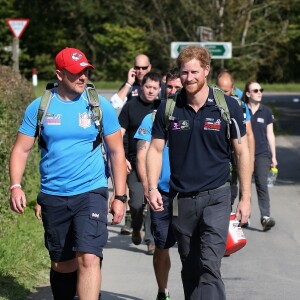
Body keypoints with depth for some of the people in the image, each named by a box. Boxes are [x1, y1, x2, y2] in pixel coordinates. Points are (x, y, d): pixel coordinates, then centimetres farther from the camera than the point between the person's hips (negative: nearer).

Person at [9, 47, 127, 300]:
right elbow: (22, 149, 5)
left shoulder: (100, 106, -1)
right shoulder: (39, 107, 2)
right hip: (53, 197, 2)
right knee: (61, 264, 12)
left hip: (91, 192, -2)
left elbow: (117, 152, 4)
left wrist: (120, 197, 0)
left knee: (89, 258, -19)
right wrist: (15, 186, -10)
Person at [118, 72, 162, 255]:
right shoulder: (131, 106, 1)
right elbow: (119, 134, 1)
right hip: (135, 164, -1)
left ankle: (151, 239, 9)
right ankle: (136, 229, 25)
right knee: (137, 203, -4)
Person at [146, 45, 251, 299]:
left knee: (209, 266, -16)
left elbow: (242, 152, 1)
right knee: (190, 269, 13)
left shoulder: (228, 107, -4)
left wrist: (246, 197, -2)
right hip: (181, 199, 3)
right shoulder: (169, 109, 2)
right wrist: (152, 188, -6)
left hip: (215, 196, -3)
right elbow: (156, 149, 7)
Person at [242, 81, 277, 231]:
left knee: (262, 184, -13)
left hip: (262, 154, 0)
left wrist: (273, 156, 10)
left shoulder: (266, 111, 8)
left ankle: (265, 217, -19)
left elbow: (270, 134, 12)